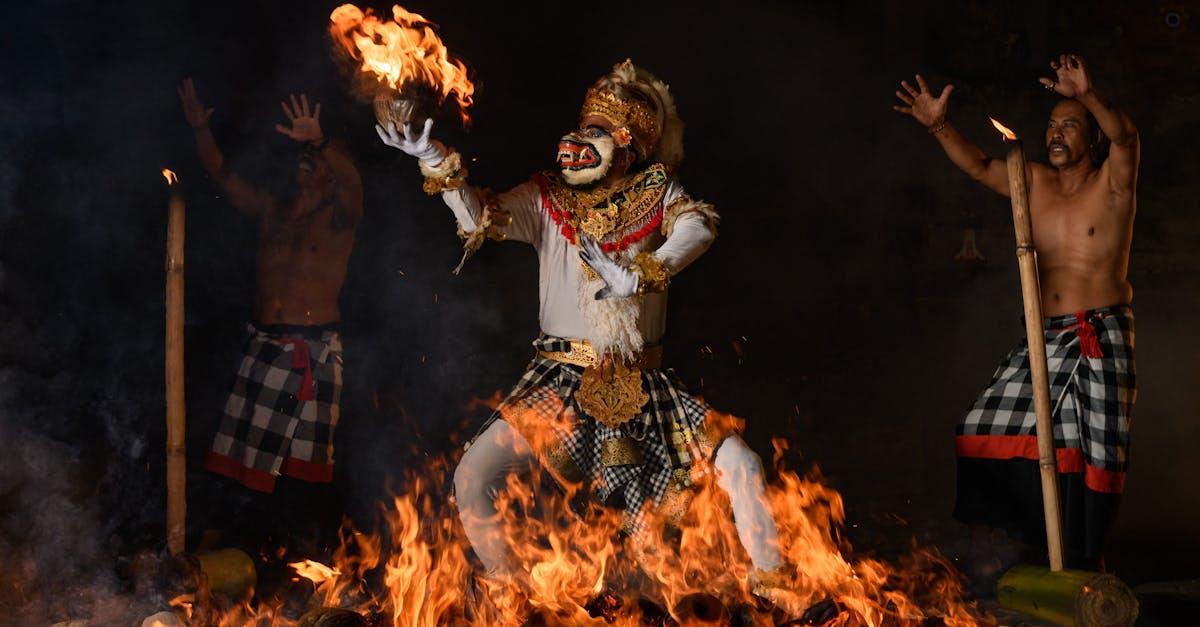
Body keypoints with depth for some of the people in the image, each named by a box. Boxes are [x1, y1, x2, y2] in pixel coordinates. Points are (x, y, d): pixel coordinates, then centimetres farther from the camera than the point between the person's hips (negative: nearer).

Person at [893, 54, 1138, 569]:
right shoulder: (1036, 182, 11)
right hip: (1043, 338, 5)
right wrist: (938, 125, -7)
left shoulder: (1111, 183, -3)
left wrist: (1087, 96, -39)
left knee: (1091, 451, -4)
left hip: (1100, 339, -5)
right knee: (989, 431, 0)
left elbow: (1124, 136, -21)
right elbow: (979, 166, 9)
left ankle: (1086, 561, 9)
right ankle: (982, 545, 11)